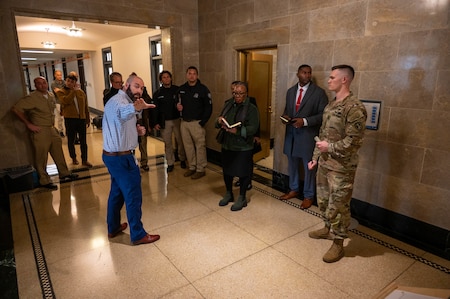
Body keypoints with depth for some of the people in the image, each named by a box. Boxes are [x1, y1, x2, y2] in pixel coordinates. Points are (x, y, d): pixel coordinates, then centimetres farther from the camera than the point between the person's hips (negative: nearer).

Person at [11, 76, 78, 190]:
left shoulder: (51, 96, 8)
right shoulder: (32, 98, -14)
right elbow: (15, 109, -18)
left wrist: (53, 123, 14)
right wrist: (28, 124, -16)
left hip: (52, 129, 7)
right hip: (40, 131, -7)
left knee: (58, 153, 15)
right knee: (41, 157, 2)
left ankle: (64, 174, 29)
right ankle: (44, 181, 14)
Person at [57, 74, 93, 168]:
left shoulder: (81, 92, 9)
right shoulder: (61, 92, 1)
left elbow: (86, 106, 13)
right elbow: (66, 101, -21)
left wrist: (88, 118, 12)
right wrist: (73, 91, -15)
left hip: (81, 118, 2)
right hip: (70, 119, -2)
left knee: (83, 141, 5)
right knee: (71, 140, 10)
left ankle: (84, 160, 15)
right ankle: (74, 158, 27)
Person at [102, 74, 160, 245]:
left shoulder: (123, 101, 14)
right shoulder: (118, 100, -19)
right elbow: (123, 112, -48)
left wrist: (136, 131, 1)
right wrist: (136, 107, -68)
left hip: (114, 156, 11)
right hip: (121, 158, -11)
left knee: (117, 192, 22)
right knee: (133, 196, 1)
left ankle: (113, 228, 38)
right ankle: (138, 235, 15)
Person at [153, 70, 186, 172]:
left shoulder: (177, 90, 2)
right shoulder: (157, 93, 5)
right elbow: (155, 109, 5)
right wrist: (156, 122, -1)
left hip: (177, 120, -1)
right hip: (165, 122, 1)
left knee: (180, 141, 4)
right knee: (167, 143, 6)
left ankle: (182, 159, 24)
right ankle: (170, 163, 17)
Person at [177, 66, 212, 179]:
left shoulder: (203, 89, -6)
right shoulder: (181, 89, 10)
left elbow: (209, 107, -7)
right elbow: (178, 102, 24)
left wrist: (202, 122, -11)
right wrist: (178, 106, -1)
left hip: (197, 122, -5)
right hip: (184, 122, 5)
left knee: (200, 146, -2)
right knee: (188, 146, 10)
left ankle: (200, 169, 8)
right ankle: (192, 167, 23)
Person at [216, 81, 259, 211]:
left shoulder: (251, 108, -9)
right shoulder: (228, 104, 7)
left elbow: (253, 128, -19)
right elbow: (219, 124, 10)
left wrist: (237, 131, -33)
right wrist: (219, 121, -14)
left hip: (243, 148, -5)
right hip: (227, 145, 5)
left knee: (243, 173, 7)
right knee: (227, 171, 16)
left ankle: (242, 198, 26)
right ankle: (229, 194, 38)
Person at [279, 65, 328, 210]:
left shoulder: (319, 92, -7)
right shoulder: (290, 91, 10)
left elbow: (323, 114, -11)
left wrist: (305, 121, -22)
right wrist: (285, 116, -3)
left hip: (308, 135, -5)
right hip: (291, 133, 6)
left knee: (309, 167, 6)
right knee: (292, 164, 17)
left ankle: (308, 196, 22)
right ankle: (293, 190, 36)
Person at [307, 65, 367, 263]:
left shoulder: (354, 107, -18)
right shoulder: (331, 104, 10)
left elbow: (354, 141, -21)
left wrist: (330, 147, -16)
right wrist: (316, 156, 16)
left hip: (341, 167, -8)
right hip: (324, 163, 9)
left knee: (338, 206, 4)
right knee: (323, 200, 21)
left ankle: (338, 243, 21)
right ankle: (328, 229, 42)